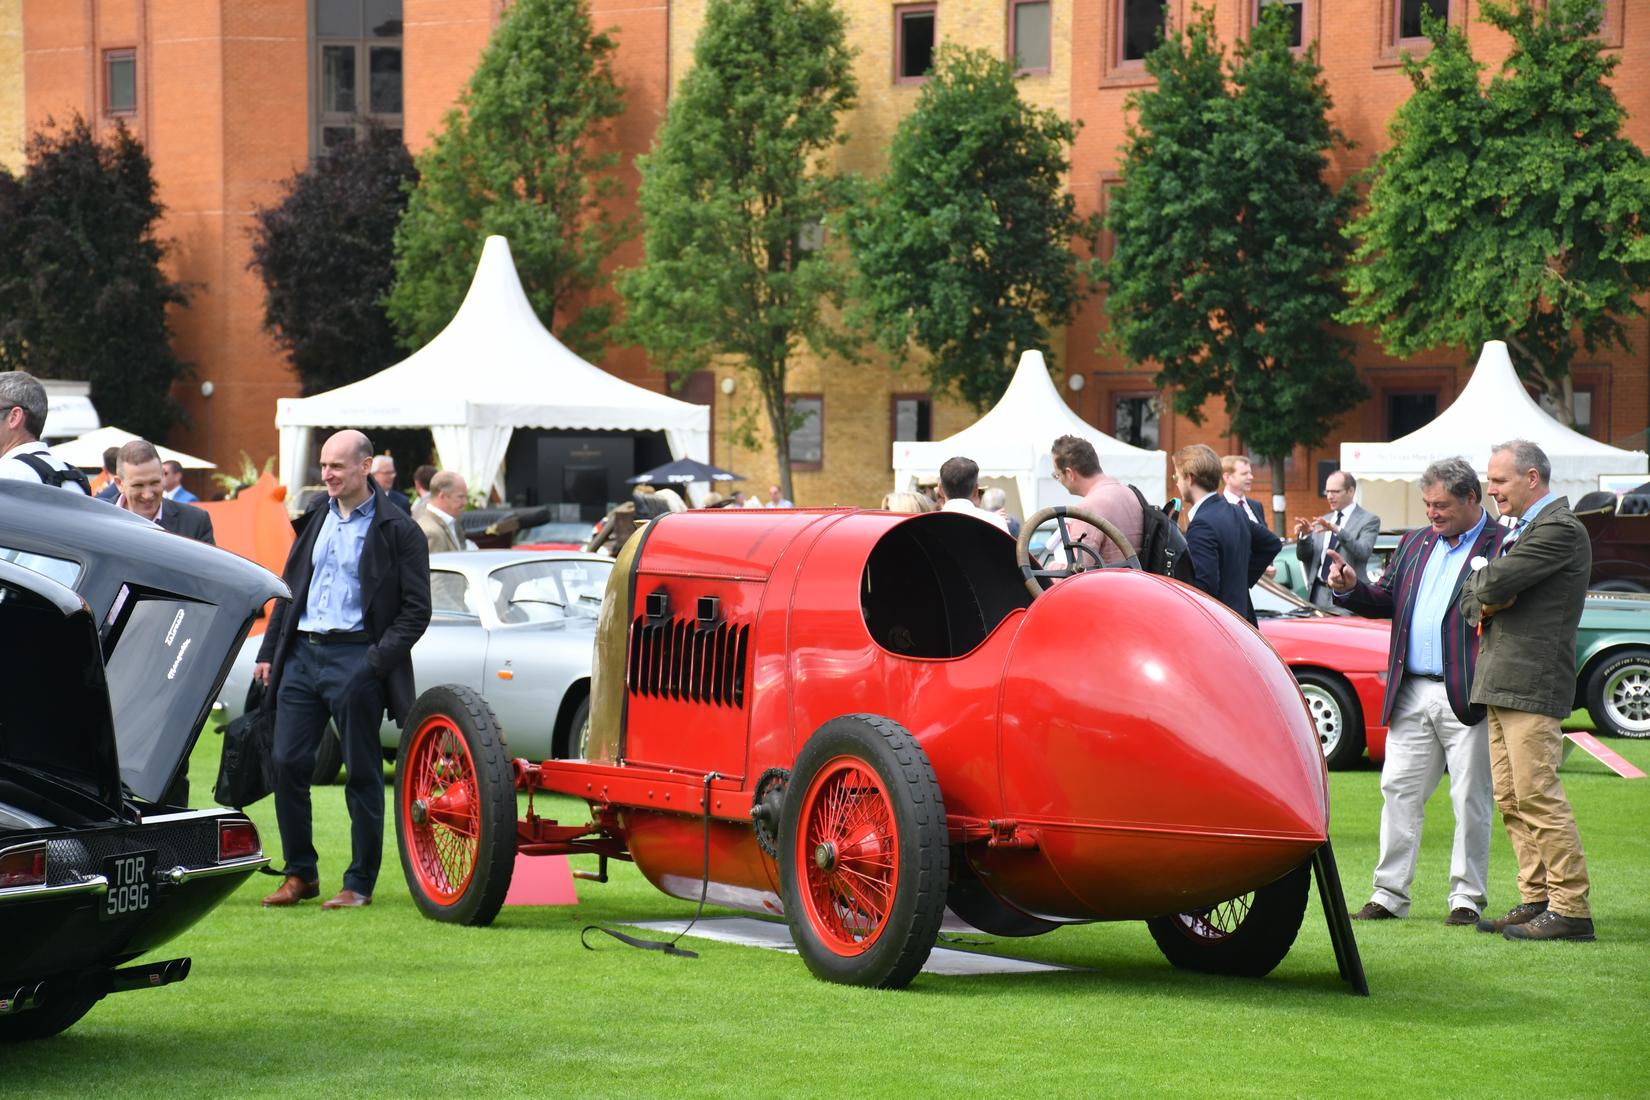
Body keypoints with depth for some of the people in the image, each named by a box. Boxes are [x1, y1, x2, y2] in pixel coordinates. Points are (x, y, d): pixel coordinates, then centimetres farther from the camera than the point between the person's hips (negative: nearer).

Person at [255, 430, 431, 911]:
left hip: (355, 658, -5)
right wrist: (269, 652, 14)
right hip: (302, 653, 6)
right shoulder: (315, 517, 13)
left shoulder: (397, 530, -5)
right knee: (287, 763, 2)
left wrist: (379, 660, -15)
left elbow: (416, 609, -6)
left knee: (362, 774, 1)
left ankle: (360, 884, 8)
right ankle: (300, 874, 14)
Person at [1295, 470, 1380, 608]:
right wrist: (1305, 535, -6)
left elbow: (1363, 552, -16)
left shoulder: (1369, 520, 0)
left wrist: (1337, 530, -29)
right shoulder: (1323, 520, 19)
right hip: (1319, 594, 5)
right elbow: (1304, 556, 15)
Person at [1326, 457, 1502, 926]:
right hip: (1412, 694, 6)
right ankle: (1389, 895, 12)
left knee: (1470, 800, 1)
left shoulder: (1501, 547, -3)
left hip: (1468, 695, -6)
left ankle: (1467, 898, 10)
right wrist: (1351, 588, 2)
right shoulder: (1414, 544, 17)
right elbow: (1385, 602, 19)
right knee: (1399, 790, 6)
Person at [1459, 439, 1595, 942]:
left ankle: (1570, 909, -9)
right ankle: (1536, 899, 15)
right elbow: (1470, 599, 20)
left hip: (1533, 684, -10)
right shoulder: (1518, 530, 20)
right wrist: (1485, 603, -3)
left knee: (1538, 795, -11)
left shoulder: (1560, 529, -12)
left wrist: (1482, 575, 3)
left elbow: (1494, 583, -20)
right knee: (1512, 800, 10)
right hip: (1501, 683, 10)